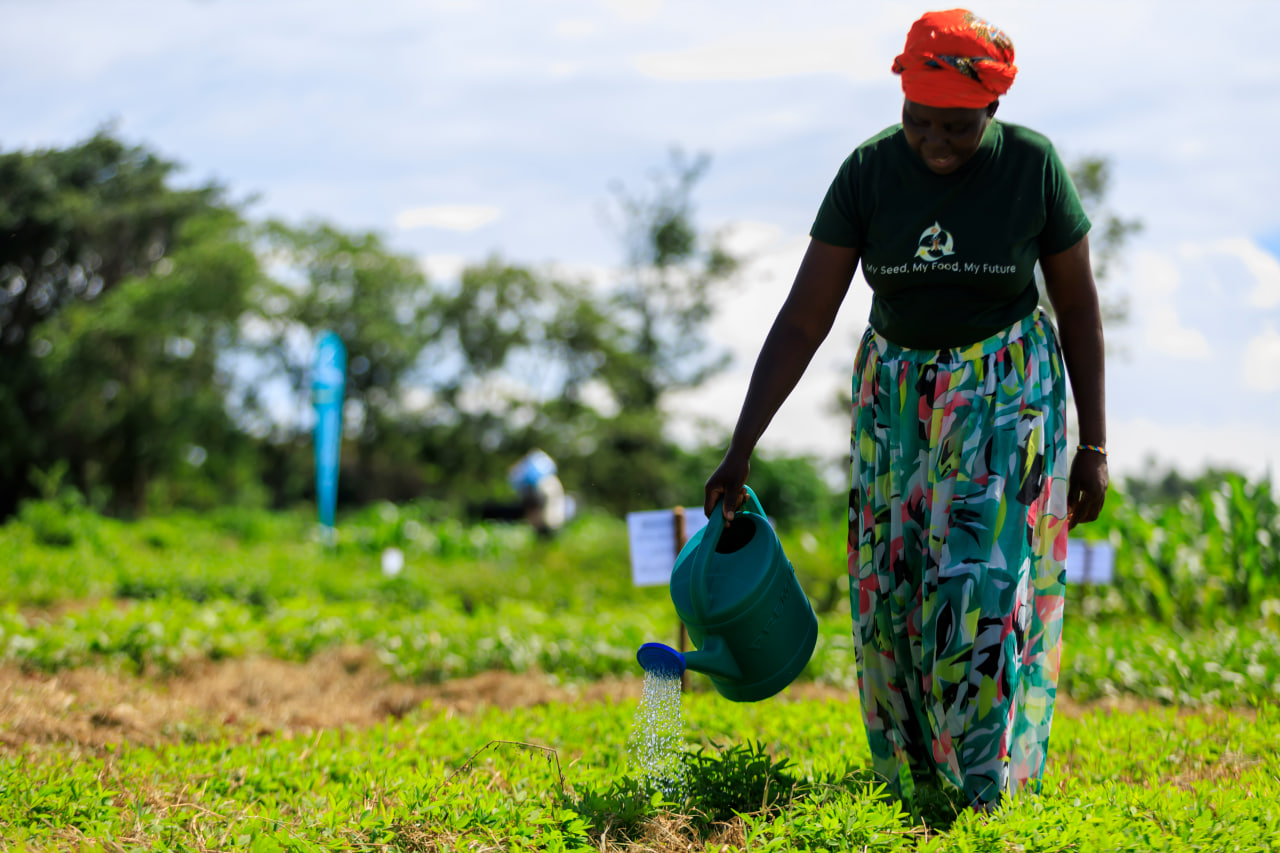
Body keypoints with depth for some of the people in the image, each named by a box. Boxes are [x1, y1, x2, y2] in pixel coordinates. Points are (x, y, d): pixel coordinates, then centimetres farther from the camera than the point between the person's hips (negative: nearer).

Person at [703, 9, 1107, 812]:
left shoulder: (1034, 166, -15)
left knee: (985, 582, -9)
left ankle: (984, 774, 5)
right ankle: (912, 768, 19)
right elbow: (803, 320, -11)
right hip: (899, 395, 2)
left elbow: (1079, 304, -4)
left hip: (1008, 392, -2)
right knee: (895, 587, 3)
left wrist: (1094, 446, -5)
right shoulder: (869, 172, -12)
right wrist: (740, 451, -15)